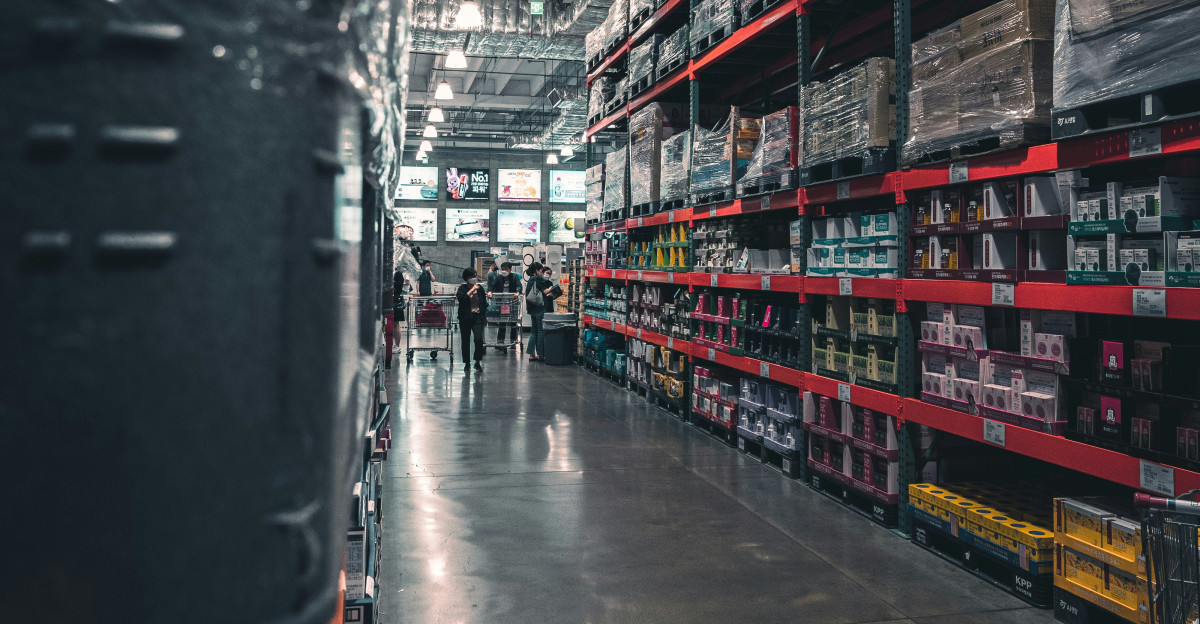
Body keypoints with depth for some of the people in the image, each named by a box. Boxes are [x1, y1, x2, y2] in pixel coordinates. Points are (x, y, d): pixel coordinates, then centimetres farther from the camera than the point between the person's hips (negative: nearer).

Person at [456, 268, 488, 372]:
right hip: (465, 318, -1)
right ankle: (467, 364, 16)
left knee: (479, 339, -13)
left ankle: (478, 361, 5)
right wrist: (471, 290, -19)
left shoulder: (480, 288, 9)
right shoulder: (462, 288, -1)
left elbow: (484, 303, 18)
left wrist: (485, 316, 15)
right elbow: (461, 298, -21)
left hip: (478, 317, 1)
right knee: (466, 341, 5)